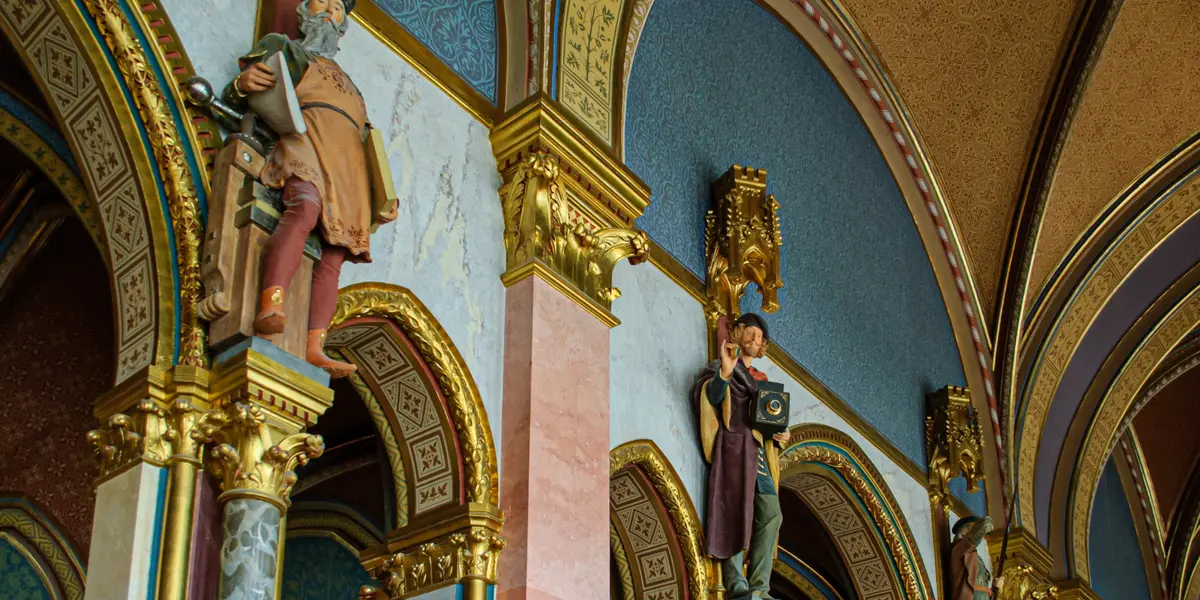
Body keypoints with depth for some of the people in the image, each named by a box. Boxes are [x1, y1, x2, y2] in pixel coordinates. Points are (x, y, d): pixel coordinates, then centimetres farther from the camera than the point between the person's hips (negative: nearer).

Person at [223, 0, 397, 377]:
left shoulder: (346, 83, 39)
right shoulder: (282, 48, 25)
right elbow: (233, 99, 12)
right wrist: (243, 82, -15)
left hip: (347, 169, 6)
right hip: (307, 142, -6)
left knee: (334, 255, -13)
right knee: (305, 209, -37)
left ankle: (314, 349, -25)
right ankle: (270, 308, -55)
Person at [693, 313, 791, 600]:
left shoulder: (761, 379, 28)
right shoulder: (719, 367, 9)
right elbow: (707, 398, -11)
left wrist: (780, 434, 9)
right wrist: (725, 372, -28)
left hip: (759, 450, 7)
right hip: (733, 445, -7)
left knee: (770, 516, -5)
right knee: (735, 512, -16)